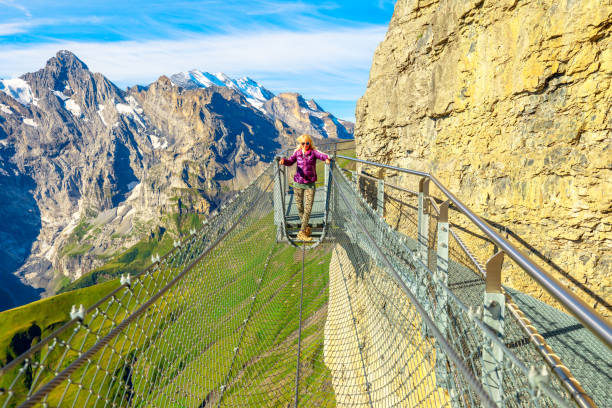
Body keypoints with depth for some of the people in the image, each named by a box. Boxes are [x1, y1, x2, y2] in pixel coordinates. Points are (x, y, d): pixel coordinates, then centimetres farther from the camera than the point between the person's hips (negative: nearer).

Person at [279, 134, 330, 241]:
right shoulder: (297, 153, 7)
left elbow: (321, 155, -20)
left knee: (308, 208, -8)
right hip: (298, 184, 3)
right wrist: (284, 160, -25)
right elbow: (290, 162, -2)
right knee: (300, 207, 9)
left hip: (310, 184, -2)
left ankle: (302, 232, -4)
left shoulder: (313, 152, -2)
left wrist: (326, 158, -43)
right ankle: (306, 227, 29)